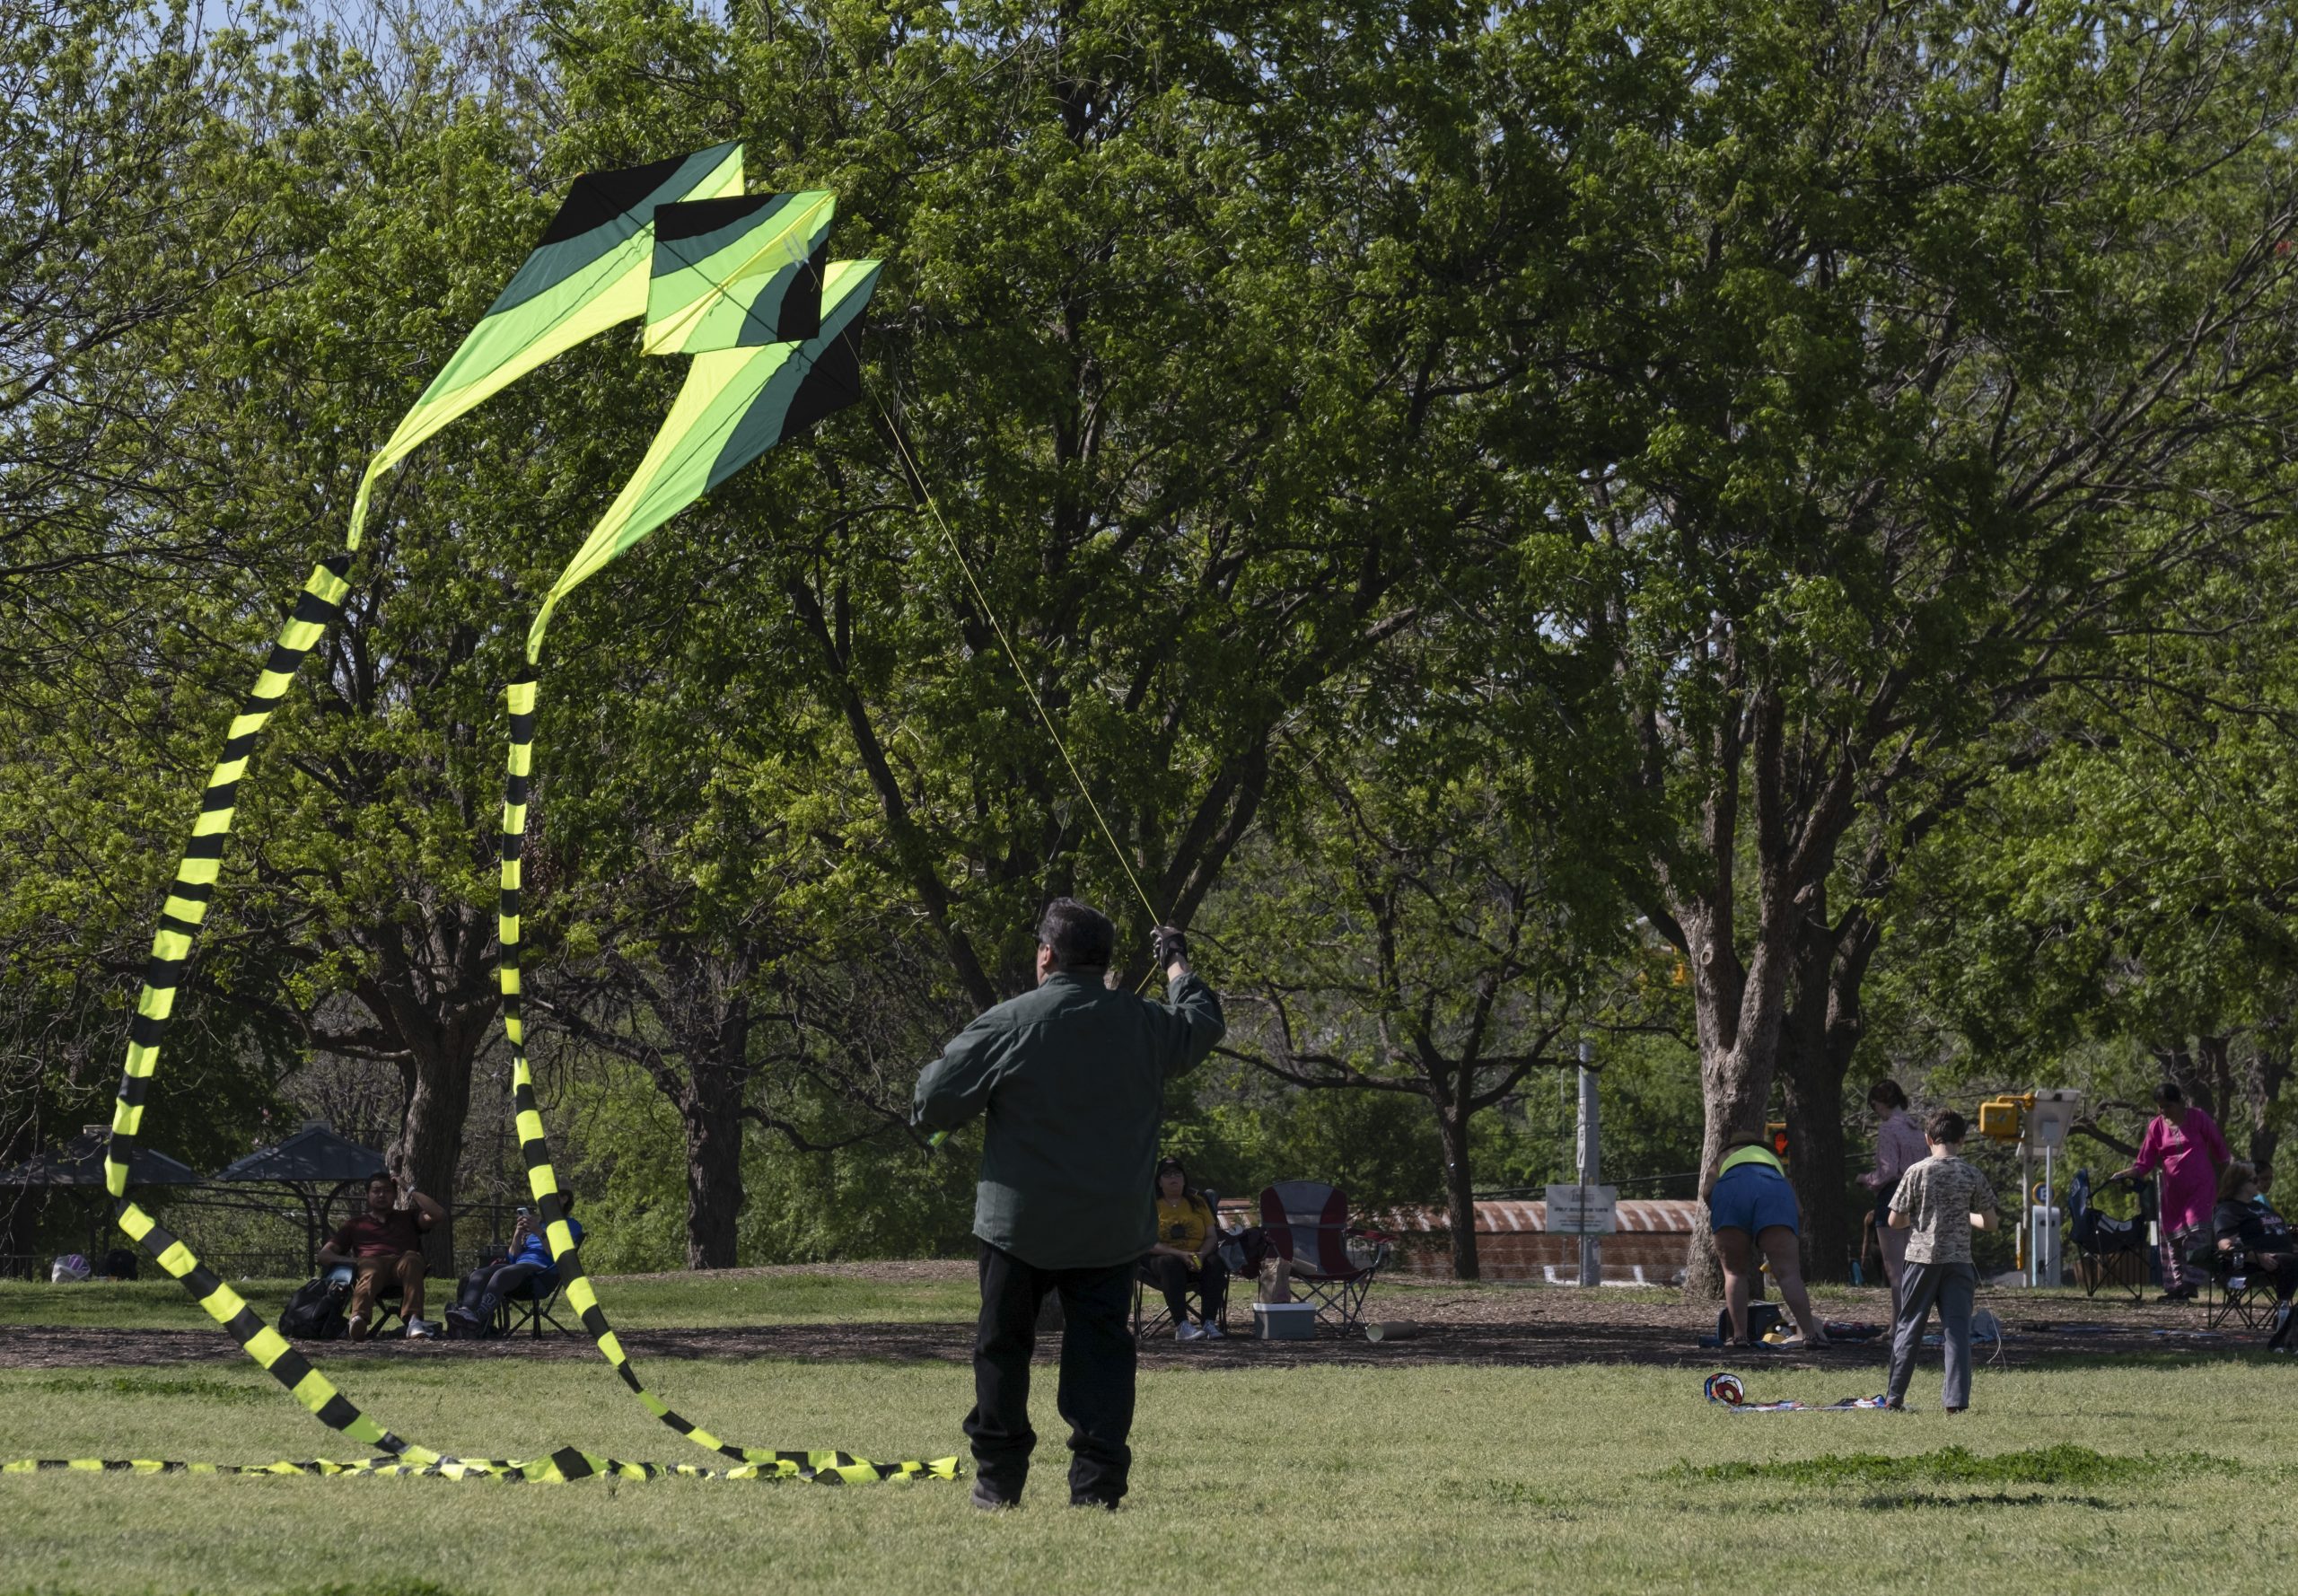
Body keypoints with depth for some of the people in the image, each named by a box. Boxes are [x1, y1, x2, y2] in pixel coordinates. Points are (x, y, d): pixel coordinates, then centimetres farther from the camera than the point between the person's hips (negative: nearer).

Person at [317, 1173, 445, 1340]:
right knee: (370, 1274, -40)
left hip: (401, 1263, 1)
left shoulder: (407, 1218, 34)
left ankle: (414, 1320, -58)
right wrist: (351, 1261, -1)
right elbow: (324, 1255, 21)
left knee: (412, 1258, -37)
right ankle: (359, 1318, -72)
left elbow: (439, 1214, 14)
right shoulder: (355, 1225, 33)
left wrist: (411, 1191, 19)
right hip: (370, 1263, -1)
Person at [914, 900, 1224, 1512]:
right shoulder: (1145, 1025, 0)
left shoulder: (1008, 1024, -11)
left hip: (1019, 1224, -2)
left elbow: (933, 1103, -8)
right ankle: (1096, 1484, -4)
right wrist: (1176, 966, 40)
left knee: (1003, 1349, 11)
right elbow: (1203, 1024, 23)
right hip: (1111, 1227, 2)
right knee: (1100, 1351, 4)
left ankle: (998, 1480, 14)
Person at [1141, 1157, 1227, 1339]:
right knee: (1171, 1263, -38)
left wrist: (1201, 1255, -16)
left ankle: (1209, 1323, -37)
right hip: (1163, 1258, -3)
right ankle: (1181, 1326, -49)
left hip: (1197, 1261, 3)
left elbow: (1212, 1237, 7)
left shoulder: (1197, 1203, 13)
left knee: (1216, 1262, -30)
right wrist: (1180, 1254, -22)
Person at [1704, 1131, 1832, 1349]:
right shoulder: (1775, 1160, 42)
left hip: (1729, 1191, 0)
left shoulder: (1723, 1160, 39)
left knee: (1735, 1272, 11)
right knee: (1788, 1273, -3)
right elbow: (1798, 1214, 34)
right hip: (1773, 1191, 0)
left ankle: (1740, 1335, -1)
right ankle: (1810, 1333, -15)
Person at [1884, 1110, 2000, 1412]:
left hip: (1923, 1257, -1)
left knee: (1908, 1328, 9)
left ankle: (1894, 1397, 12)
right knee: (1957, 1330, 1)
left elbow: (1894, 1221, -1)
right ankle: (1956, 1398, -6)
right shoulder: (1972, 1175, 0)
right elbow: (1990, 1223, 5)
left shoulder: (1917, 1172, -4)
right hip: (1959, 1260, 1)